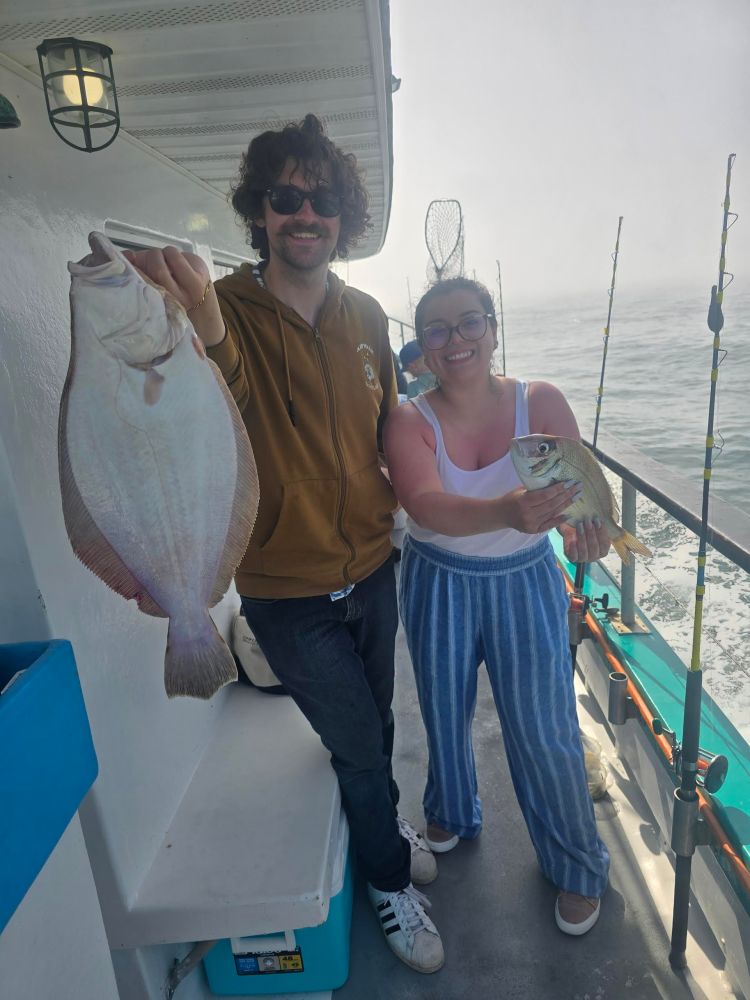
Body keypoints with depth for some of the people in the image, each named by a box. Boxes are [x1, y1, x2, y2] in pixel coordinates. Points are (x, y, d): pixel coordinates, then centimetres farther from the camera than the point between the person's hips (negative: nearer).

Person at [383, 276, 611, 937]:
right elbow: (427, 506, -31)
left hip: (526, 584, 0)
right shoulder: (409, 422, -15)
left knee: (544, 730, 5)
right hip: (438, 585, 1)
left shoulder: (541, 402, -11)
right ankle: (452, 813, 52)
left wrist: (583, 528, -43)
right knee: (445, 713, 18)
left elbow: (576, 489, -19)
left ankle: (577, 865, 35)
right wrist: (506, 512, -50)